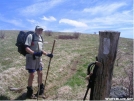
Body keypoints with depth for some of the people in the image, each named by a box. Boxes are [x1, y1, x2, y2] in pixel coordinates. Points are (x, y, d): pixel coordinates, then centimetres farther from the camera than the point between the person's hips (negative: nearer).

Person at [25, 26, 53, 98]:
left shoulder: (40, 38, 13)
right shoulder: (30, 36, -9)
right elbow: (26, 48, -18)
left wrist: (47, 54, 12)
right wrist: (34, 53, -32)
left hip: (39, 58, 7)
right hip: (31, 58, -7)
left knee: (40, 73, 12)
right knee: (32, 75, -5)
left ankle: (41, 89, 31)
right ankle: (29, 92, 13)